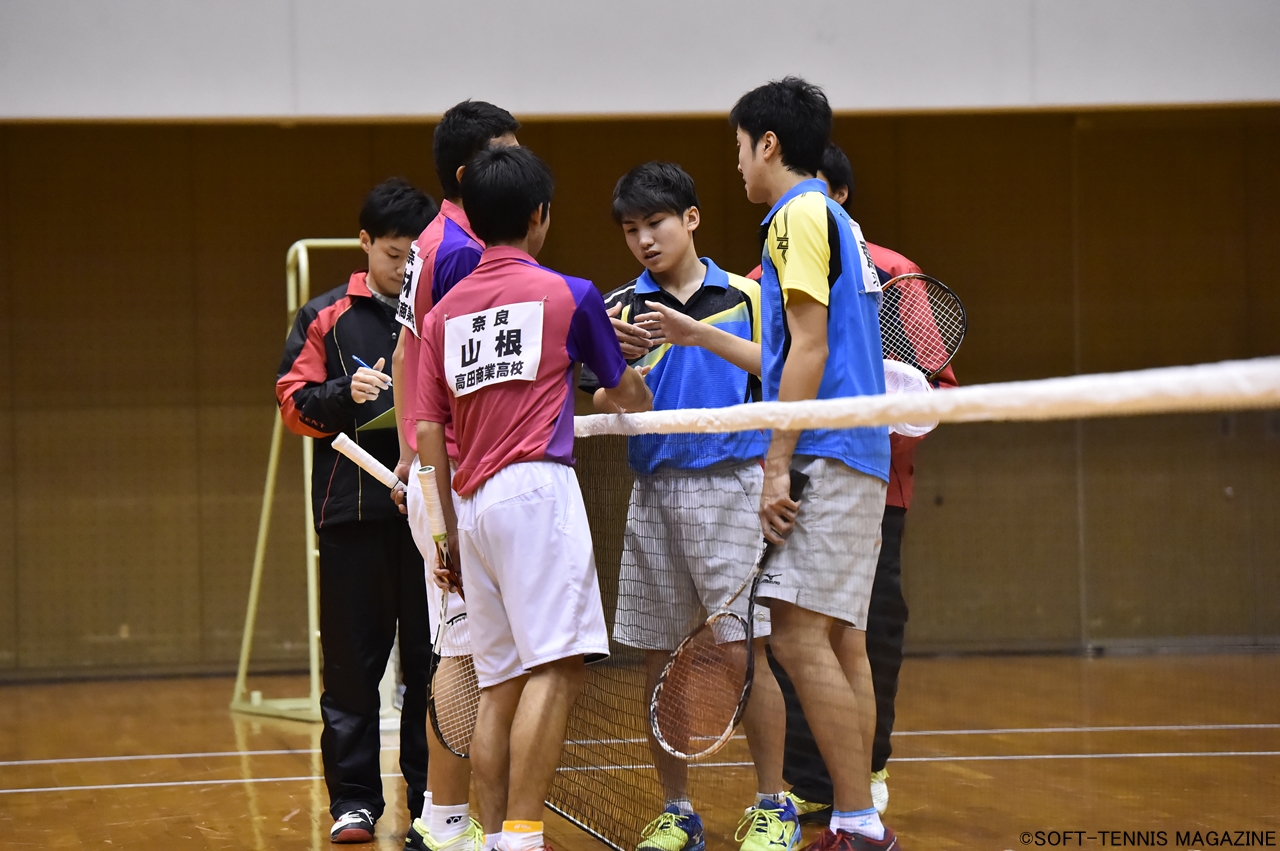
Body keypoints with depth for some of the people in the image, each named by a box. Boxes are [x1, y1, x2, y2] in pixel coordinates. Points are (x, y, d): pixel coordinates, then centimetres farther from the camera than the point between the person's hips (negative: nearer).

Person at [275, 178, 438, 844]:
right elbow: (294, 403, 4)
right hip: (353, 509, 0)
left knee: (433, 660, 3)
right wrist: (346, 393, -13)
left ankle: (434, 796, 10)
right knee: (352, 660, 1)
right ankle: (354, 800, 7)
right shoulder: (325, 318, 9)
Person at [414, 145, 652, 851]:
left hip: (472, 501, 6)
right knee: (555, 667, -11)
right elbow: (627, 394, 18)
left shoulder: (444, 311, 15)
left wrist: (449, 532, 17)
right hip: (536, 487, -6)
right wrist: (637, 402, 42)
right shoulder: (569, 295, 4)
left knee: (500, 681, 9)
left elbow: (427, 435, 11)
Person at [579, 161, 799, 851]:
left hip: (732, 483, -2)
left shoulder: (745, 297, 6)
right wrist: (619, 359, -16)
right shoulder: (622, 308, 10)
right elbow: (603, 409, 4)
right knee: (658, 659, 3)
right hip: (656, 490, 3)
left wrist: (702, 335, -19)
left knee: (745, 649, -7)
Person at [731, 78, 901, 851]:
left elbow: (809, 346, -14)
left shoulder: (800, 214, -6)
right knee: (842, 643, 8)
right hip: (857, 457, 10)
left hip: (826, 455, -10)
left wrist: (777, 465, -16)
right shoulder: (835, 220, 22)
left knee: (800, 634, -13)